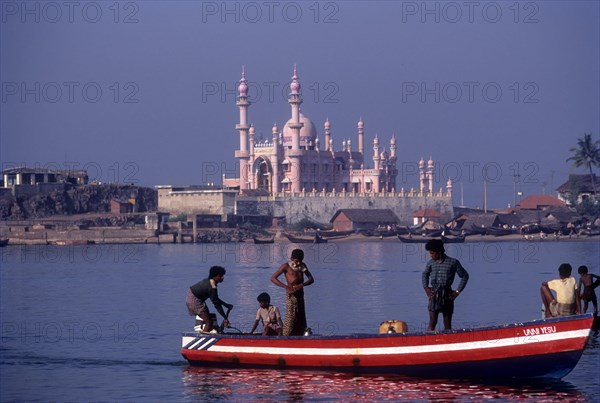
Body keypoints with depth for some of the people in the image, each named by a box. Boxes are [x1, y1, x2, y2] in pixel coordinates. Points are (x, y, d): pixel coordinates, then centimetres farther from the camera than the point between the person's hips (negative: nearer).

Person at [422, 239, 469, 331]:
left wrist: (458, 291, 2)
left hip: (447, 296, -1)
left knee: (447, 325, 4)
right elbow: (425, 274, 27)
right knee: (432, 323, -7)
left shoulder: (453, 262, -2)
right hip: (434, 295, 1)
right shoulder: (431, 263, 7)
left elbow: (465, 276, 7)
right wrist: (426, 287, 13)